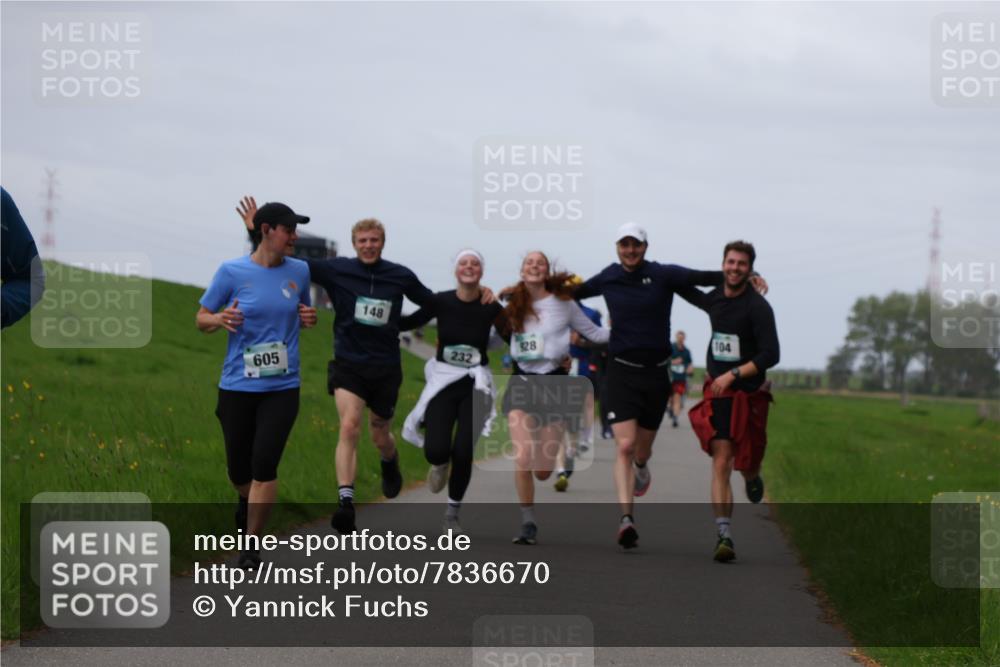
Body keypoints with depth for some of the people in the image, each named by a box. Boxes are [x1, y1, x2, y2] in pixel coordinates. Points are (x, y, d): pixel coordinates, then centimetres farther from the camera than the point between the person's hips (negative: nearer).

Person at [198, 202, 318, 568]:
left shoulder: (300, 271, 3)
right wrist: (221, 320, -20)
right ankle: (247, 501, 45)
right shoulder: (231, 271, -6)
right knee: (238, 470, 8)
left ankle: (251, 547, -1)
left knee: (264, 465, -12)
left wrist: (308, 318, -2)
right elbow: (202, 318, 2)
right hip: (237, 387, -1)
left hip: (282, 387, 1)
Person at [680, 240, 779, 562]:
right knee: (721, 463, -11)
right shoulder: (715, 299, 7)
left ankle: (752, 477, 50)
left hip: (749, 395, -3)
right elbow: (693, 295, 33)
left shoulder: (758, 307, -11)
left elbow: (771, 355, -16)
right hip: (718, 394, 3)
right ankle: (724, 536, -17)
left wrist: (733, 374, -21)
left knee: (746, 464, 10)